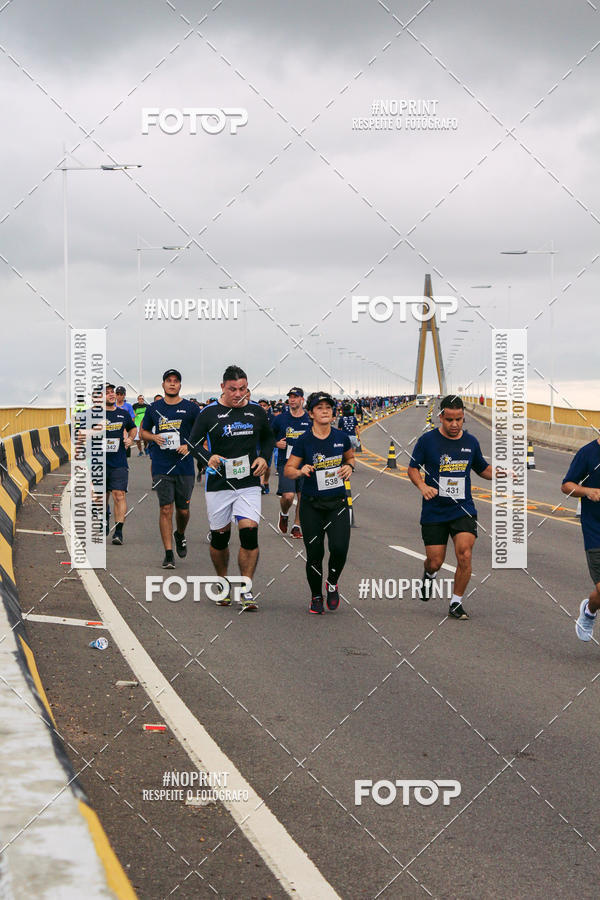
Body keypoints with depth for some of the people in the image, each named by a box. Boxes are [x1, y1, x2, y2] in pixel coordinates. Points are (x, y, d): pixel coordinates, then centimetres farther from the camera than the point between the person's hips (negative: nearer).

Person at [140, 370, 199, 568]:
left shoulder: (190, 408, 3)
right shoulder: (154, 408, 7)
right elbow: (143, 432, 17)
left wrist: (189, 446, -10)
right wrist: (154, 437, -5)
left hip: (185, 466, 0)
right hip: (162, 467, 0)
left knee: (183, 509, 8)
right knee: (165, 509, -7)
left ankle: (180, 535, 40)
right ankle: (168, 554, -3)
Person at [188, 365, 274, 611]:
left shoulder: (257, 412, 5)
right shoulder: (209, 413, -3)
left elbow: (268, 438, 20)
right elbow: (193, 442, 1)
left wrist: (263, 457, 1)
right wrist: (208, 457, -18)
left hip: (249, 484, 1)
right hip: (218, 484, -1)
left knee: (249, 533, -13)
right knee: (220, 536, 7)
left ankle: (246, 590, -6)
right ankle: (223, 582, 31)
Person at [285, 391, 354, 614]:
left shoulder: (341, 437, 1)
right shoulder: (303, 441, -6)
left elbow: (350, 457, 20)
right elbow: (288, 470, -2)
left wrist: (349, 466, -2)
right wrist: (301, 471, -22)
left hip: (337, 502, 1)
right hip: (312, 505, -1)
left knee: (339, 548, -15)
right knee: (314, 553, 1)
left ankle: (332, 584, 15)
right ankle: (316, 596, 23)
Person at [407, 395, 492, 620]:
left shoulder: (471, 442, 5)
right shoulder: (427, 440, -4)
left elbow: (483, 469, 19)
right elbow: (412, 468, 4)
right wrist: (422, 486, -16)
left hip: (463, 510, 1)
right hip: (434, 511, -1)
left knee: (465, 555, -15)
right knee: (435, 561, 0)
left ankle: (456, 603, 1)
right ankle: (429, 575, 39)